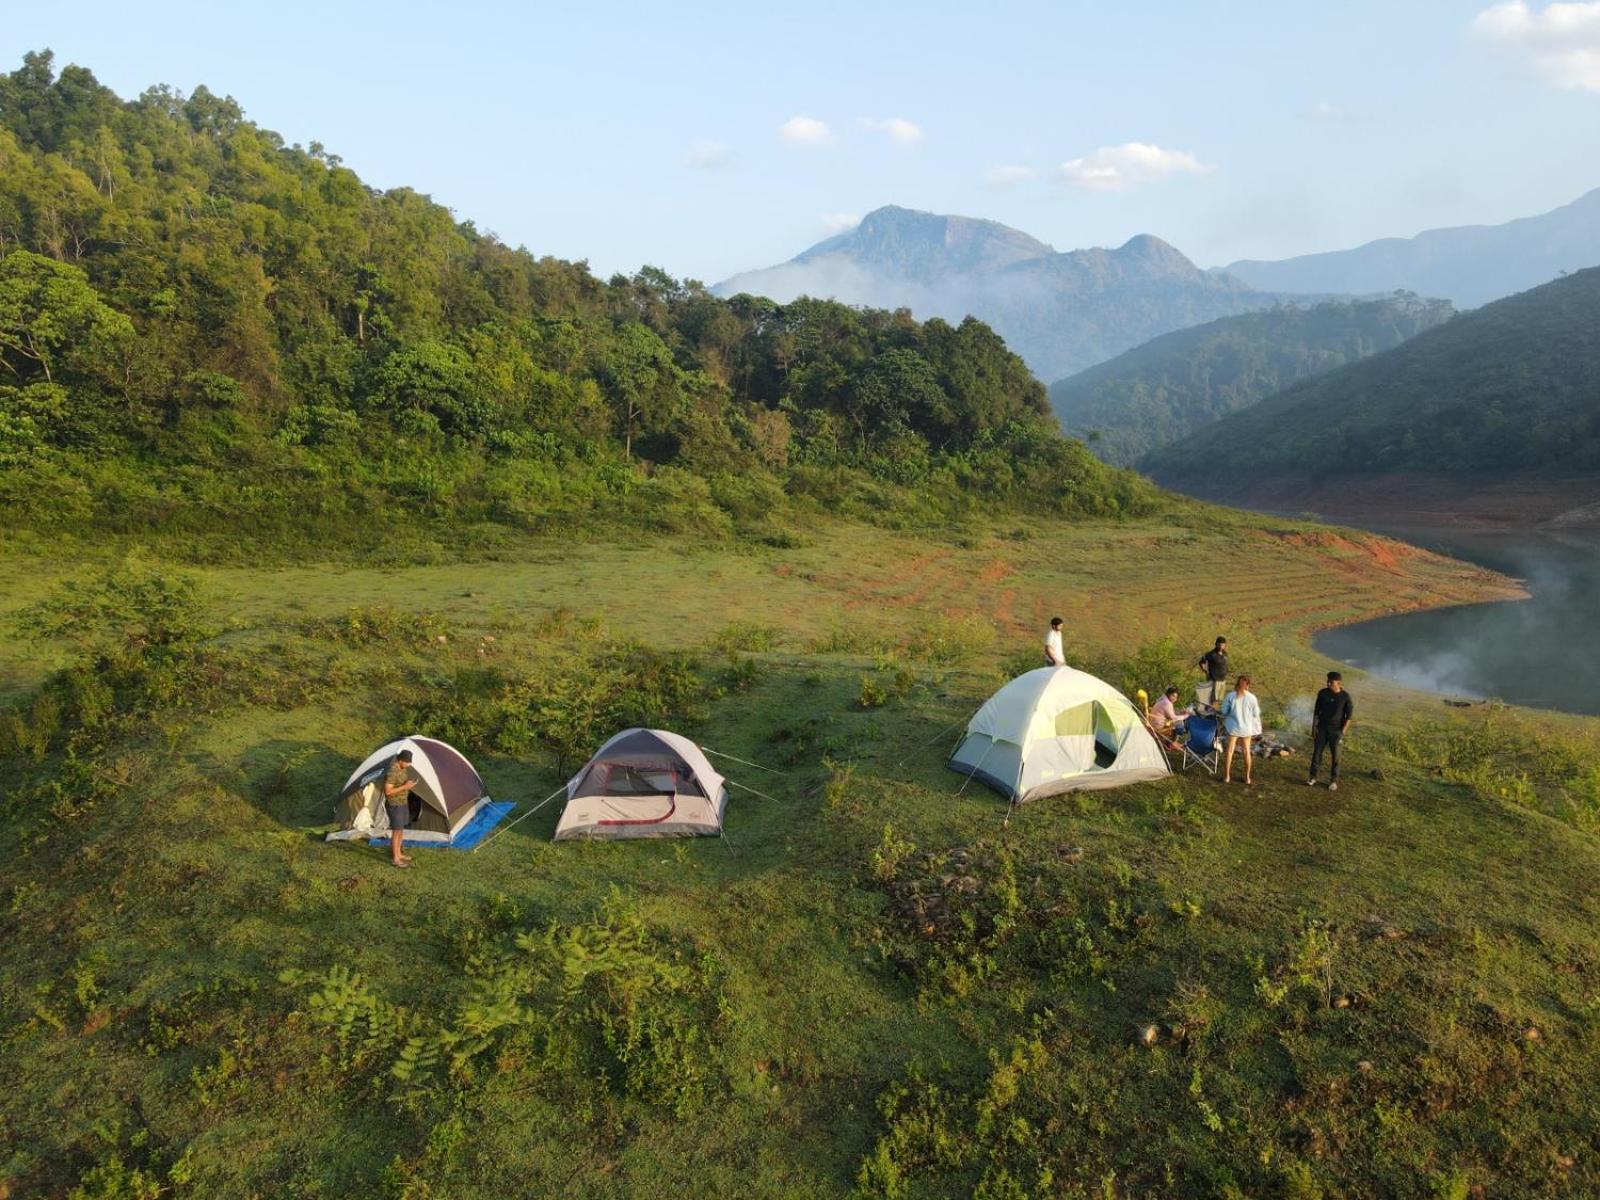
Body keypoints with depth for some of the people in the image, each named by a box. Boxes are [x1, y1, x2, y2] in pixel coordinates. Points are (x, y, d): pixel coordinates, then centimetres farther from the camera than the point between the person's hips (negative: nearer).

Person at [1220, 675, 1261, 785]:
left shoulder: (1230, 696, -13)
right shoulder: (1251, 698, -14)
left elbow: (1224, 712, -5)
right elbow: (1256, 714, -6)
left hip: (1233, 727, 0)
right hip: (1246, 728, 0)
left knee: (1230, 751, 10)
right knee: (1247, 752, 15)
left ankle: (1227, 777, 16)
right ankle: (1247, 778, 23)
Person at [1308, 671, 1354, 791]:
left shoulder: (1345, 696, -12)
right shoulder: (1322, 693, -5)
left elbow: (1349, 715, -7)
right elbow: (1316, 711, 3)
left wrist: (1343, 731, -12)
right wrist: (1314, 726, -1)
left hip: (1336, 730, -2)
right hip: (1322, 728, 2)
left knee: (1335, 756, 4)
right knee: (1317, 752, 3)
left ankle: (1334, 781, 14)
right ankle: (1312, 777, 12)